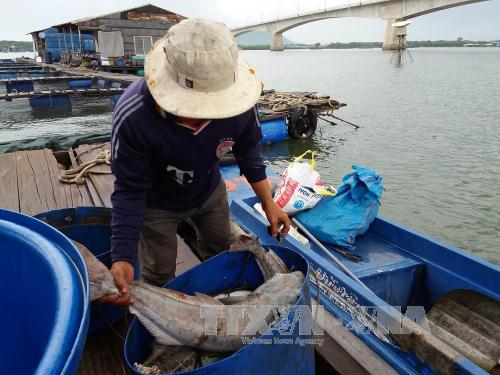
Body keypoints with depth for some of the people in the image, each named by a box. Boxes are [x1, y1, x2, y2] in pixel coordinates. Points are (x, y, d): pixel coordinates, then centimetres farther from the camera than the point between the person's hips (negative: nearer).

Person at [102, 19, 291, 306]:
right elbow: (130, 190, -27)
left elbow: (249, 152, -10)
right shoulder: (133, 116, -39)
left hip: (210, 192, 4)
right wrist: (123, 257, -33)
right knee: (159, 276, 8)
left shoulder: (238, 101, -32)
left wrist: (269, 204, -12)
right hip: (157, 204, -3)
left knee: (225, 253, 23)